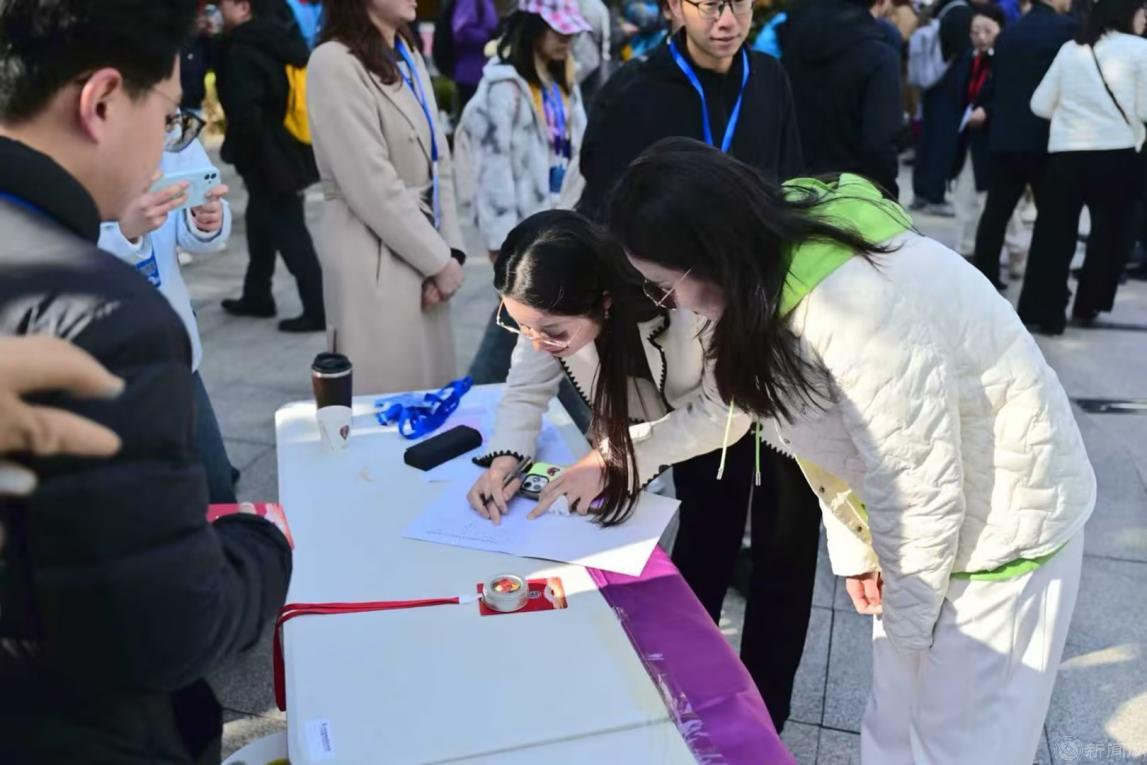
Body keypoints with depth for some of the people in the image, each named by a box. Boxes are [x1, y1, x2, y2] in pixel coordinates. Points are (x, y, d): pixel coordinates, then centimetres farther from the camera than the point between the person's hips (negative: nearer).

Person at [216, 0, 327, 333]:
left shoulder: (243, 50, -18)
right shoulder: (282, 39, 10)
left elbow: (246, 113, -25)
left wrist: (246, 159, -11)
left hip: (269, 157, -9)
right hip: (292, 150, 9)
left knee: (290, 234, -3)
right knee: (261, 224, 21)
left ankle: (317, 310, 1)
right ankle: (257, 297, 33)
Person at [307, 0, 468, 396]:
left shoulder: (409, 57, 12)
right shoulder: (335, 63, -14)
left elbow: (439, 164, 10)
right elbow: (374, 188, -18)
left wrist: (450, 251, -1)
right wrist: (439, 261, -11)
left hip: (425, 255, 8)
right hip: (378, 265, -8)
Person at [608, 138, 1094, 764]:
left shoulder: (856, 305, -36)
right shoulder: (775, 269, -8)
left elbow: (921, 486, -26)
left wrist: (905, 619, -11)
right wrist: (854, 547, 8)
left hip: (1005, 516, -8)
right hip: (929, 514, 8)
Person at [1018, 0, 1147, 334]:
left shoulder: (1070, 48, 10)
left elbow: (1040, 104, 11)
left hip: (1065, 153, 3)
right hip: (1117, 154, -3)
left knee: (1053, 234, 5)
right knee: (1110, 233, 14)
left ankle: (1043, 311, 3)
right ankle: (1088, 306, 21)